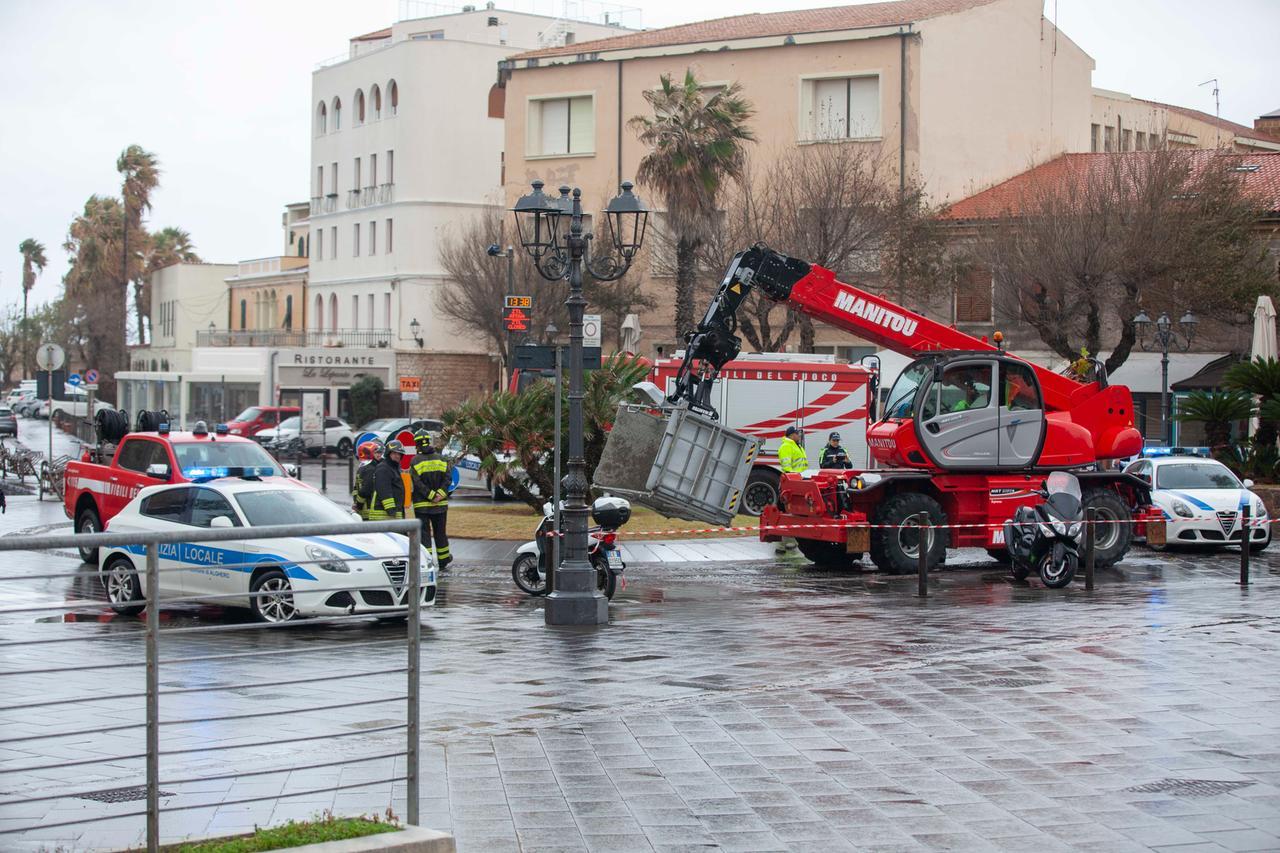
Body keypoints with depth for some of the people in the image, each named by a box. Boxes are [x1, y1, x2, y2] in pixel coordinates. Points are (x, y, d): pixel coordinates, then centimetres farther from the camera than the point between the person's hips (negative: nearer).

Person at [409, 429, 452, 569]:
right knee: (440, 532, 15)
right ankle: (443, 561, 23)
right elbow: (447, 479, -3)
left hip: (422, 505, -4)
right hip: (441, 505, 4)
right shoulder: (440, 459, 5)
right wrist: (440, 494, -11)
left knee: (424, 533, -1)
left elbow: (417, 483, -14)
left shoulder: (415, 461, -7)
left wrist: (431, 495, -13)